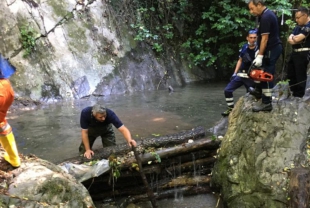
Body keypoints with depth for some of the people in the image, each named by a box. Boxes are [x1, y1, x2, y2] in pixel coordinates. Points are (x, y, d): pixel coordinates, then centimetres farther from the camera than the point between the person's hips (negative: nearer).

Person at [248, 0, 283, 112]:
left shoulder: (266, 17, -21)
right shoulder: (266, 14, 12)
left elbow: (265, 38, -24)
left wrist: (260, 56, -23)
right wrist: (259, 51, 21)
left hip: (271, 49, -11)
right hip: (271, 48, 11)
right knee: (257, 68, 23)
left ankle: (267, 103, -1)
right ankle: (258, 90, 38)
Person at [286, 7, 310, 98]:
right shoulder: (298, 26, 14)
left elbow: (297, 39, -22)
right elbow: (289, 39, 7)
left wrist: (293, 38, -1)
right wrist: (294, 39, -14)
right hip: (294, 53, 10)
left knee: (300, 75, -2)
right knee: (290, 74, 17)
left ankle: (299, 96, 7)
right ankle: (293, 93, 31)